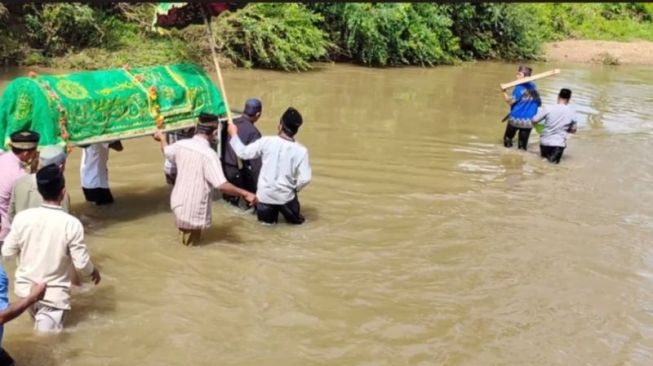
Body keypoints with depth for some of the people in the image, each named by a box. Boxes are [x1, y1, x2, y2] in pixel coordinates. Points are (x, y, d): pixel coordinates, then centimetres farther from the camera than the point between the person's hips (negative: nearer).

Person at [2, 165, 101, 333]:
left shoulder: (22, 217, -11)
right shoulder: (71, 223, -19)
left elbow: (7, 252, -1)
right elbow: (81, 262, -13)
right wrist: (93, 271, 8)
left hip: (25, 287, 4)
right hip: (53, 293, -4)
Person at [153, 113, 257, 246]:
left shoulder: (181, 145, -4)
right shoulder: (209, 154, -23)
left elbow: (166, 151, 20)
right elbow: (221, 185, -29)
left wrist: (162, 138, 41)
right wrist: (245, 193, -19)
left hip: (178, 201, 6)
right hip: (195, 208, -6)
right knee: (191, 241, 17)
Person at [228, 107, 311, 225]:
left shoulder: (266, 141, -13)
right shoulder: (301, 150, -14)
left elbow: (243, 152, -4)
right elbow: (305, 178, -16)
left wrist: (234, 134, 10)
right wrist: (294, 189, 4)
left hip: (265, 194, 1)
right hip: (286, 196, -1)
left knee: (266, 219, 27)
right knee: (296, 219, 26)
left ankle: (268, 215, 9)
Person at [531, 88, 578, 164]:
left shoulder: (548, 108, -13)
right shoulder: (572, 112, -7)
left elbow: (534, 121, -8)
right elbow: (573, 130, 3)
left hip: (545, 141, 1)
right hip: (560, 143, -1)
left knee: (544, 155, 28)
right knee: (556, 159, 20)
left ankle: (547, 155, -3)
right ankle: (555, 154, -10)